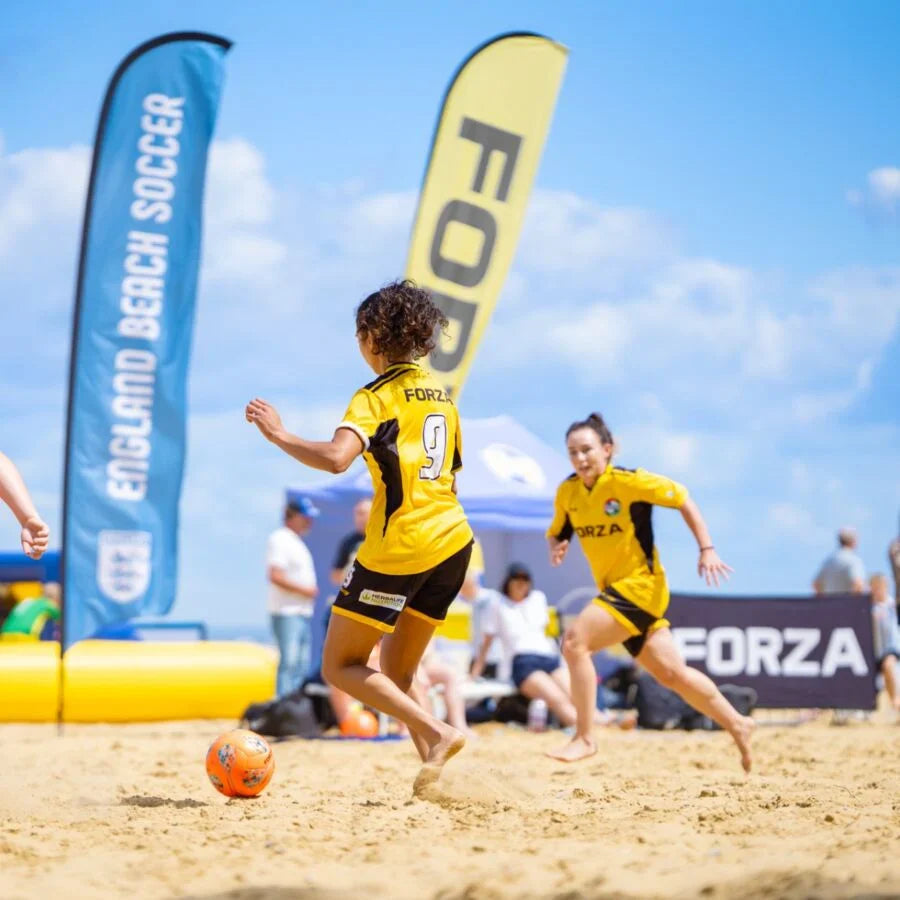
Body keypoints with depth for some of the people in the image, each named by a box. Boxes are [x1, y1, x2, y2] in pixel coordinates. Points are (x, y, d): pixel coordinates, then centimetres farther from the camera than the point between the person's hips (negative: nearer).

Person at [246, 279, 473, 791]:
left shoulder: (377, 396, -9)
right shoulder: (440, 393, 15)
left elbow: (335, 457, -26)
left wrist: (279, 435, -16)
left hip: (398, 548, -8)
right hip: (453, 542, 8)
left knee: (341, 666, 4)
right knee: (396, 673, 17)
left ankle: (438, 734, -13)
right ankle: (432, 769, -1)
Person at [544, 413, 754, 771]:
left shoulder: (629, 482, -16)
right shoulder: (567, 492, 2)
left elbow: (683, 500, -10)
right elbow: (556, 534, 14)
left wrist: (707, 549, -14)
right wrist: (556, 548, -9)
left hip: (641, 584, -7)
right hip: (613, 589, 7)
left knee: (575, 641, -21)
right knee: (671, 673, 12)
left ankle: (584, 738, -13)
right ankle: (737, 724, 28)